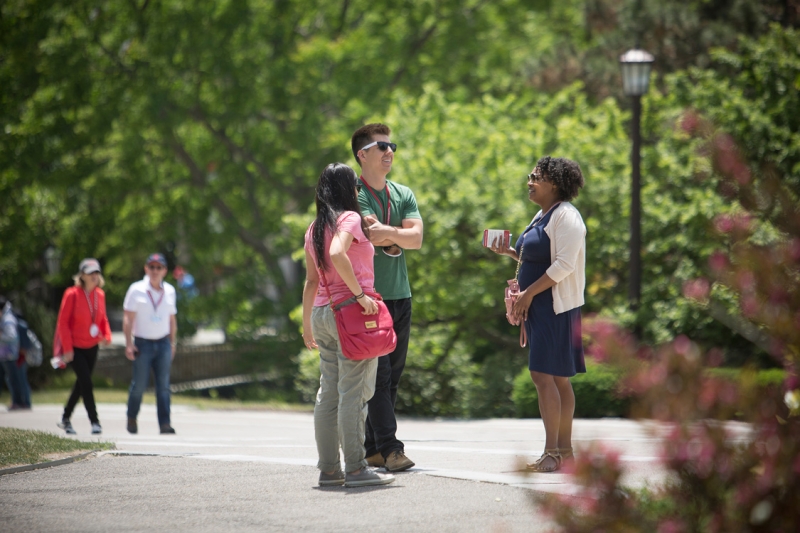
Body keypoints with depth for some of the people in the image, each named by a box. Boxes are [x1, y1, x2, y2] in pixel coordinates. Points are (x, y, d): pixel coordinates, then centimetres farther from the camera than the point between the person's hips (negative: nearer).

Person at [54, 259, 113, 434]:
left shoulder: (100, 294, 2)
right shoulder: (72, 294, -15)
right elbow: (63, 322, -13)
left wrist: (107, 335, -3)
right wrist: (67, 348, -16)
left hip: (92, 347, 6)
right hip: (75, 347, -6)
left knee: (81, 384, 13)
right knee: (86, 384, -12)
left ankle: (66, 418, 29)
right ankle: (94, 422, -6)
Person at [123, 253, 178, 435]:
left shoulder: (169, 291, 9)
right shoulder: (136, 290, -3)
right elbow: (128, 318, -4)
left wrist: (172, 343, 13)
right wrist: (129, 344, -10)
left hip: (163, 343, 3)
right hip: (143, 343, -3)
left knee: (163, 385, -3)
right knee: (139, 384, -1)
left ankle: (164, 423, -5)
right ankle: (131, 418, 21)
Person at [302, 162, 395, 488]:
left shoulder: (314, 228, 15)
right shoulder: (350, 219, -8)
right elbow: (338, 254, -27)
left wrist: (307, 323, 22)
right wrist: (359, 293, -21)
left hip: (322, 313, 8)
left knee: (329, 393, 9)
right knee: (354, 393, -7)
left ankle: (328, 469, 10)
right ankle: (356, 469, -8)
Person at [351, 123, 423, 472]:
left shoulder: (403, 195, 15)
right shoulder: (353, 195, -5)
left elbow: (416, 238, 1)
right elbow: (374, 237, -18)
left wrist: (387, 234, -10)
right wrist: (399, 236, -5)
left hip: (400, 296, 7)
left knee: (392, 375, 7)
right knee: (378, 374, -10)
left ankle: (373, 449, 12)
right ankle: (389, 447, -14)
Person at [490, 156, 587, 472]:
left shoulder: (565, 216, -12)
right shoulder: (542, 217, 18)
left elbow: (564, 264, -19)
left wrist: (528, 293, -19)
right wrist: (509, 252, 13)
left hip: (556, 306, -10)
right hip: (540, 307, 10)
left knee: (544, 375, -14)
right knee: (557, 378, 9)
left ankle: (552, 452, -16)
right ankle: (564, 450, 11)